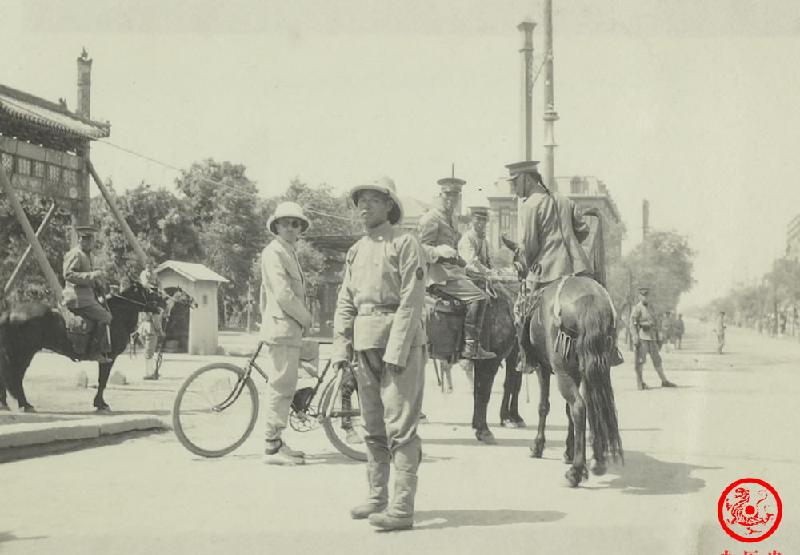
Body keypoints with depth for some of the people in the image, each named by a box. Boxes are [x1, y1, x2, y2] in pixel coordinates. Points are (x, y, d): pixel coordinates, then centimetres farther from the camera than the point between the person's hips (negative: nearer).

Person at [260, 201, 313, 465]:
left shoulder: (289, 253, 22)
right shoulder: (273, 251, -10)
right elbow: (282, 294, -19)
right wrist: (306, 318, -9)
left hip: (291, 328, 10)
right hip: (281, 327, -10)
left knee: (285, 386, 12)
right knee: (280, 386, -8)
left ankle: (277, 442, 18)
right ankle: (273, 447, -5)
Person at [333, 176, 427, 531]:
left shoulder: (405, 245, -6)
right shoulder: (356, 251, 16)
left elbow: (411, 303, -13)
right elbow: (345, 303, 15)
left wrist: (395, 352, -19)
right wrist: (341, 346, 4)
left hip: (400, 343, -7)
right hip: (365, 344, 7)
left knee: (400, 428, -8)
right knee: (373, 428, 13)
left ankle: (402, 509, -8)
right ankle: (377, 498, 22)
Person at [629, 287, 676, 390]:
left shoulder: (650, 308, 16)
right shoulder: (637, 309, -6)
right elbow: (632, 324, -13)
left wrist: (658, 338, 18)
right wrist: (635, 338, -21)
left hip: (652, 338, 7)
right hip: (642, 338, -7)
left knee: (657, 359, 9)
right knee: (640, 360, -3)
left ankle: (664, 381, 13)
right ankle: (640, 382, 5)